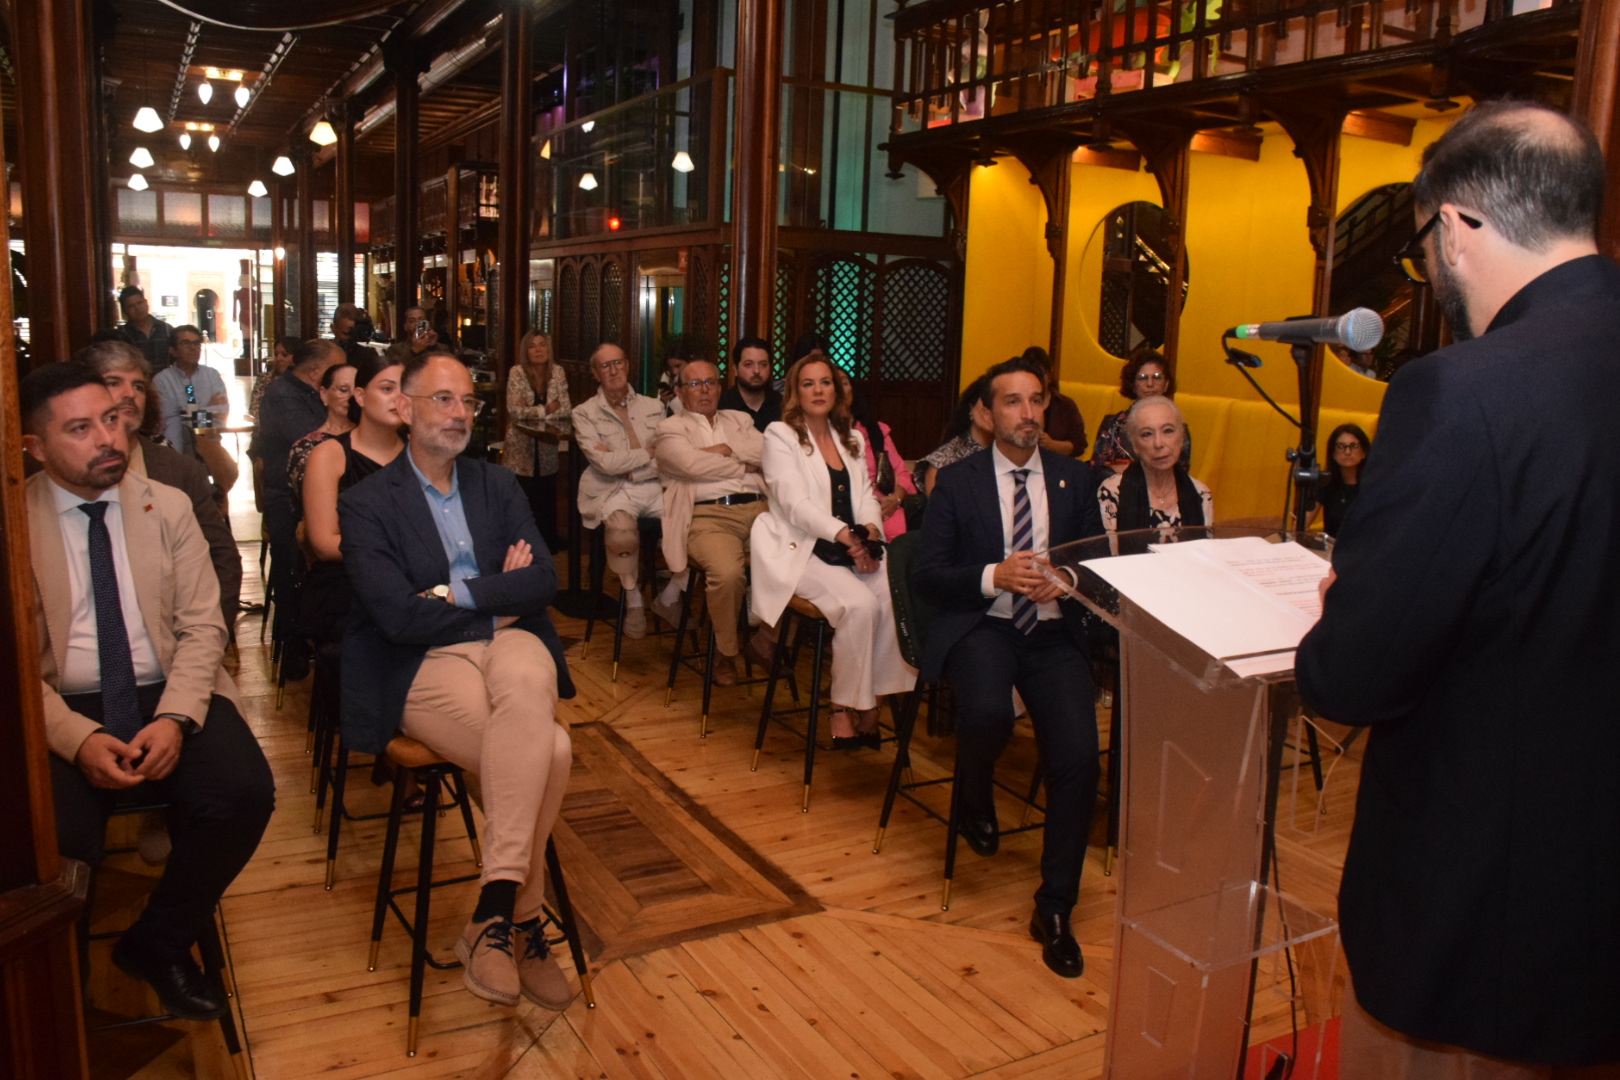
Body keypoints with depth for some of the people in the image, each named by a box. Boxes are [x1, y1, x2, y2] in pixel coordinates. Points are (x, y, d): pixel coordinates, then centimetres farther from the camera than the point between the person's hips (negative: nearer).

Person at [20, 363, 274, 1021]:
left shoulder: (168, 508, 7)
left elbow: (202, 627, 2)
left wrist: (175, 718, -15)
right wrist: (78, 739, -20)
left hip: (170, 695, 2)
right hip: (62, 710, -2)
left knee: (246, 794, -23)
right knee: (56, 839, -29)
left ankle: (158, 943, 2)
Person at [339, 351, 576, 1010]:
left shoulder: (497, 486, 17)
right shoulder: (366, 504, 3)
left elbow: (544, 580, 4)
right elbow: (399, 616, -11)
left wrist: (459, 593, -7)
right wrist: (497, 604, -4)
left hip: (509, 645, 4)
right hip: (422, 667, -3)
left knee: (526, 680, -36)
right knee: (548, 751, -31)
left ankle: (493, 913, -25)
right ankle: (521, 920, -14)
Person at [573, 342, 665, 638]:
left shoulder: (653, 407, 16)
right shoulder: (585, 413, 7)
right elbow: (606, 463, -6)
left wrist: (621, 460, -6)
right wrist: (649, 452, 2)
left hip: (655, 486, 3)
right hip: (615, 490, -3)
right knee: (622, 530, -37)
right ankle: (633, 601, -11)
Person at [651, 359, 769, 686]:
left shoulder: (739, 420, 30)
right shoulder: (670, 429, 16)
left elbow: (765, 450, 9)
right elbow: (693, 465, -4)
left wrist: (724, 449, 0)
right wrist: (744, 466, 6)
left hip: (757, 508, 4)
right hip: (707, 515, -4)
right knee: (728, 572, -34)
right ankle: (725, 654, -8)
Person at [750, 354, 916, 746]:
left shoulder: (851, 439, 19)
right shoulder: (780, 435, 0)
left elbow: (867, 496, 14)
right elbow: (794, 501, -12)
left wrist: (870, 530, -9)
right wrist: (845, 535, -22)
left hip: (850, 549, 5)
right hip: (800, 550, -5)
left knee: (896, 598, -24)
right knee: (859, 604, -29)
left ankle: (873, 700, -10)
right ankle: (843, 707, -12)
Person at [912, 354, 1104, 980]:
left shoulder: (1075, 479, 12)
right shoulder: (957, 482, 5)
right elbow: (925, 575, -1)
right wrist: (994, 575, -17)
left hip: (1053, 631, 2)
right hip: (980, 627, -2)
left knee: (1079, 756, -19)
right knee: (987, 712, -34)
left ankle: (1054, 908, 0)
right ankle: (975, 801, 5)